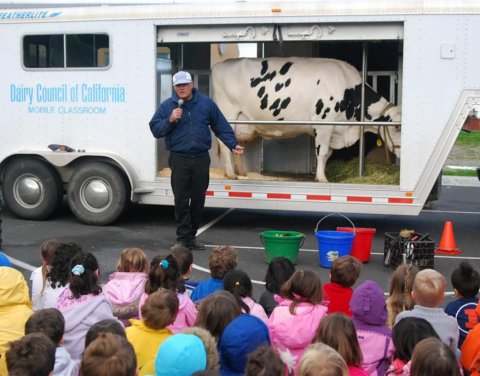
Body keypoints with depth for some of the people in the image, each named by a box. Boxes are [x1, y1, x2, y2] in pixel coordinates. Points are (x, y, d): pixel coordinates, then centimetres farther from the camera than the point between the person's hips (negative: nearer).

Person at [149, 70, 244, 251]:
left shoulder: (206, 103, 5)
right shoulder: (167, 106, 3)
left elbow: (221, 127, 8)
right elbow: (155, 129, 1)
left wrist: (233, 145, 0)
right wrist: (170, 120, -15)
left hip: (201, 159, 2)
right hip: (179, 160, -2)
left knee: (198, 199, 9)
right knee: (181, 200, -4)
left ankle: (192, 235, 23)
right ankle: (183, 238, 3)